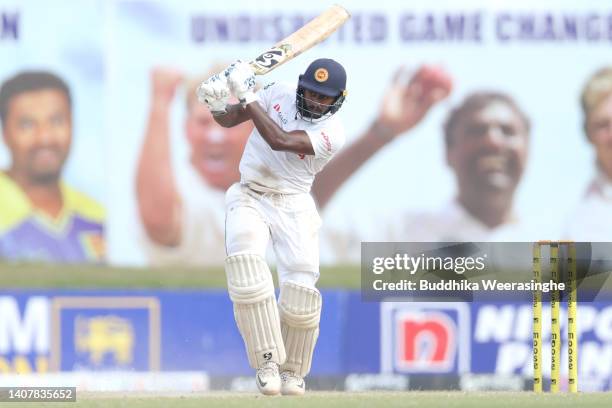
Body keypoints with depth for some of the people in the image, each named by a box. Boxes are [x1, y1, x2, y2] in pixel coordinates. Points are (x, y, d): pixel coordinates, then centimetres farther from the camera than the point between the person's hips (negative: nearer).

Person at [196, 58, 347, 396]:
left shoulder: (332, 133, -13)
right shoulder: (279, 94, 0)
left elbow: (280, 141, -27)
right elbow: (229, 120, 6)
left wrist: (247, 95, -27)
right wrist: (215, 103, -18)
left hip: (293, 206, -1)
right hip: (249, 199, 1)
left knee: (299, 291, -12)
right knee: (244, 261, -27)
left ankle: (292, 372, 13)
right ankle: (267, 362, -26)